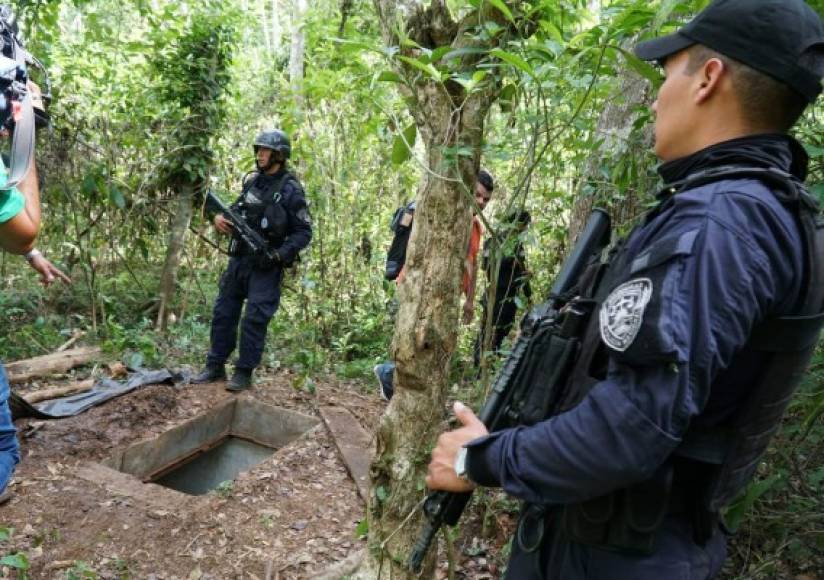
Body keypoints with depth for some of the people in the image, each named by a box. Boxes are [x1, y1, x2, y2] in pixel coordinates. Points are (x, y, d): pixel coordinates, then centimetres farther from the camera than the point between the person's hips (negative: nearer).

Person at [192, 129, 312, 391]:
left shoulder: (291, 190, -10)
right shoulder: (252, 180, 8)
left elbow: (304, 233, -10)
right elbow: (238, 210, 18)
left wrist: (279, 255, -22)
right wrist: (220, 217, -4)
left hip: (266, 264, -7)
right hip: (239, 258, 7)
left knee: (255, 319, -6)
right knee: (223, 313, 9)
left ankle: (244, 373, 6)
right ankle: (215, 366, 21)